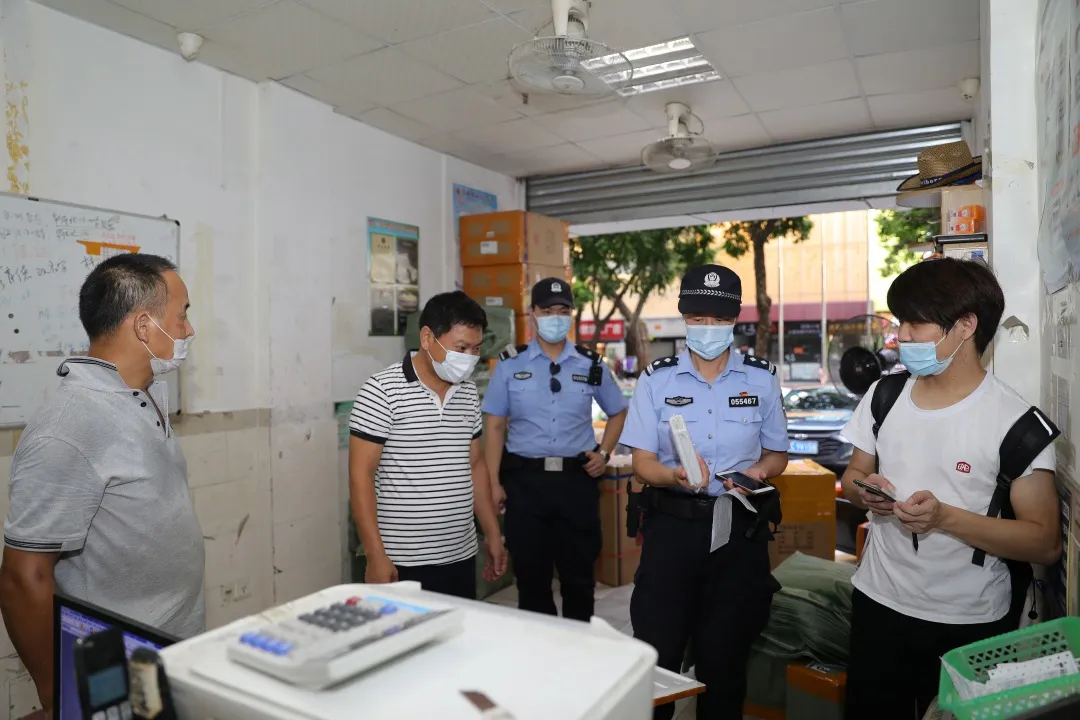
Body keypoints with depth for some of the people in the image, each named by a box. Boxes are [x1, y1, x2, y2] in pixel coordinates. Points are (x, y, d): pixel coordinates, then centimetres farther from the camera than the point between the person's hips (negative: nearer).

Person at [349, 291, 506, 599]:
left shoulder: (468, 392, 7)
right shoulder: (382, 391, -12)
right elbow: (361, 475, -12)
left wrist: (493, 534, 13)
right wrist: (375, 555, -15)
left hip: (461, 557, 6)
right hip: (403, 562, -5)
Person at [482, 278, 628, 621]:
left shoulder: (591, 365, 5)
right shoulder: (510, 364, 2)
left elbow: (618, 412, 19)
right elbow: (496, 426, 2)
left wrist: (604, 453, 5)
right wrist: (493, 482, -4)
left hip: (578, 480, 1)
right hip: (525, 480, -1)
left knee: (579, 575, 12)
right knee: (531, 575, 10)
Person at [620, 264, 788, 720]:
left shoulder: (761, 379, 2)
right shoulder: (656, 380, -2)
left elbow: (777, 454, 11)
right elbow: (642, 462, -3)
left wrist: (758, 471, -11)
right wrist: (676, 476, -25)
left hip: (739, 526, 1)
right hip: (672, 523, -1)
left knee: (725, 656, 15)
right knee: (655, 652, 3)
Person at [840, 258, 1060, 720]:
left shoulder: (1014, 421, -14)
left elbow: (1046, 543, -13)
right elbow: (853, 476, 11)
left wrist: (945, 517, -26)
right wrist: (864, 491, -12)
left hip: (968, 624, -3)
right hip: (879, 603, 4)